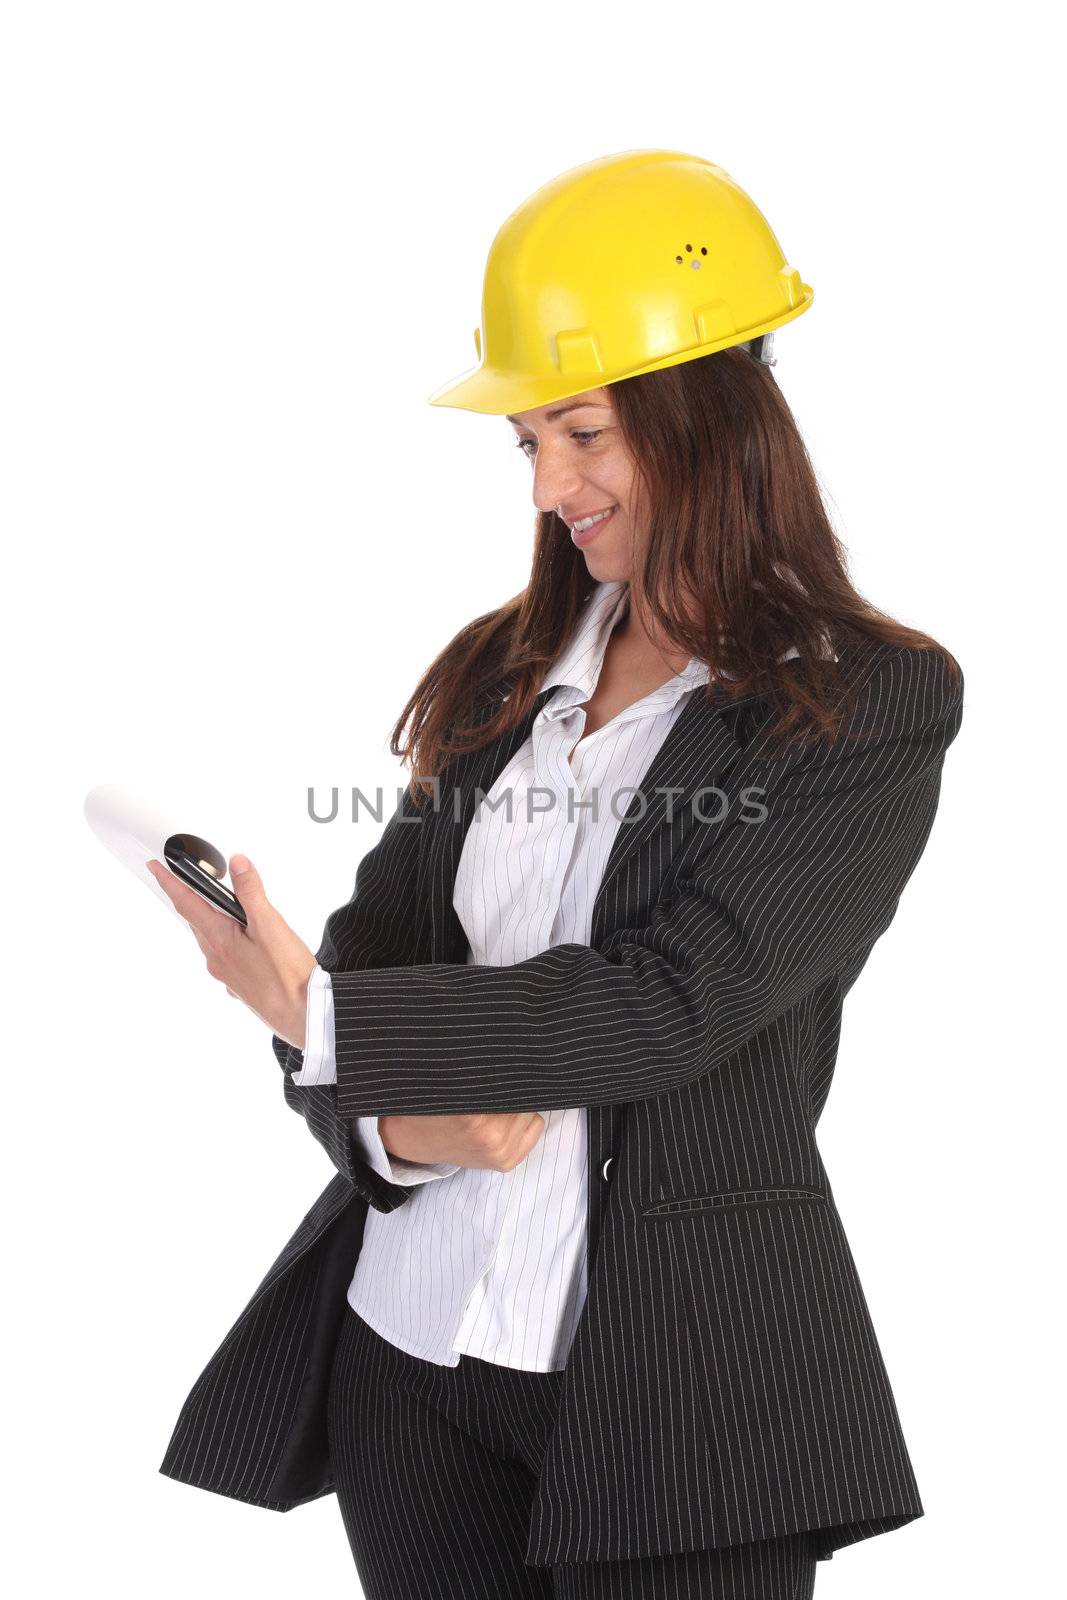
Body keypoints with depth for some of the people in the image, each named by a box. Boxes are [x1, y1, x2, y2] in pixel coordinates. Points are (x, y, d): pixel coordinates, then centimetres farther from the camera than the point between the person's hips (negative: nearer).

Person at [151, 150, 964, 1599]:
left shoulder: (870, 704, -8)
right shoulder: (499, 672, 8)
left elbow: (671, 999, -17)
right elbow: (375, 943, 8)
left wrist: (318, 1016, -20)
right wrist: (393, 1119, -13)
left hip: (670, 1381, -4)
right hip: (403, 1342, 5)